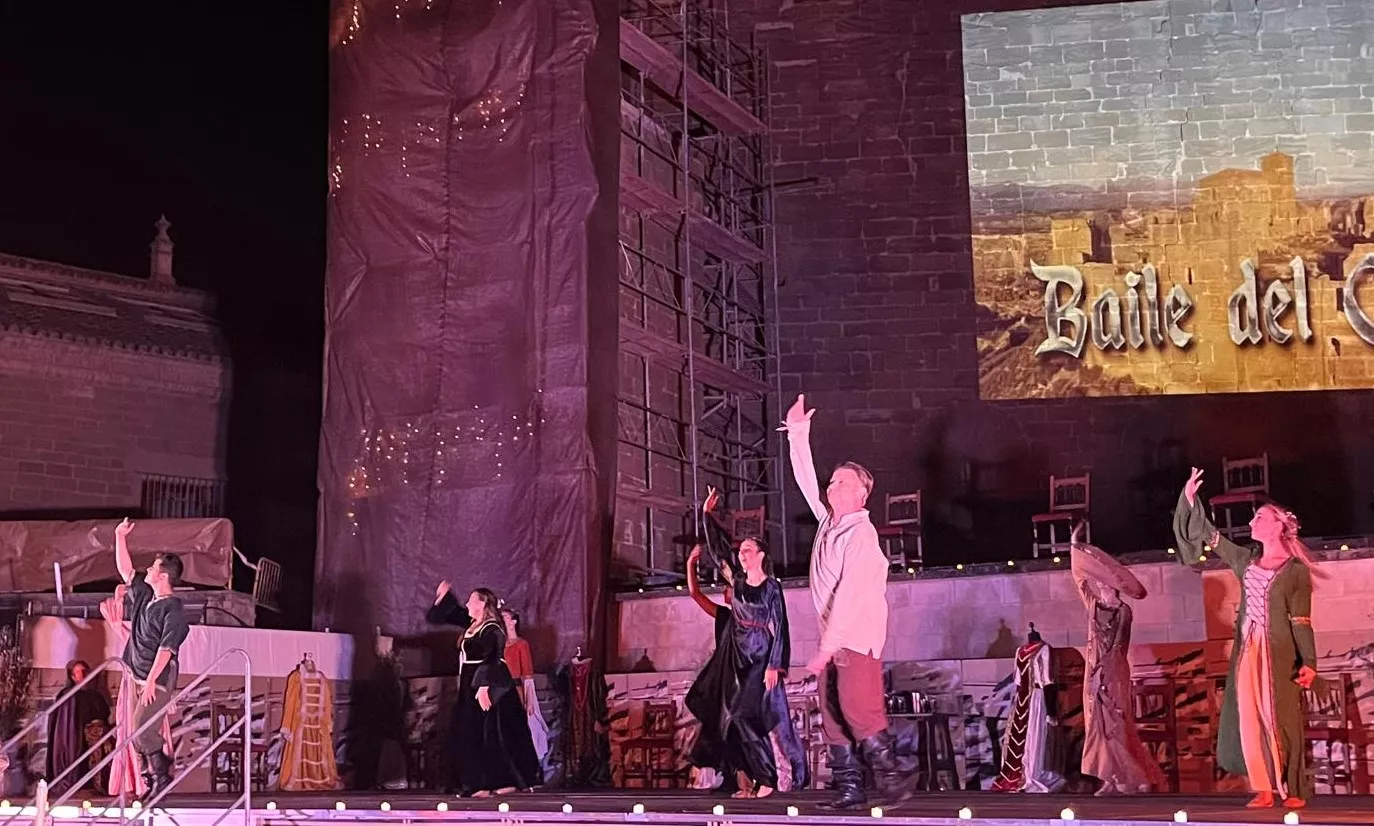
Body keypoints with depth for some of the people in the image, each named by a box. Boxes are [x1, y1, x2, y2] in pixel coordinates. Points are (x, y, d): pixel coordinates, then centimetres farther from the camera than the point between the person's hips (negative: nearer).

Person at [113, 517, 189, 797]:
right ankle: (153, 777, 15)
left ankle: (162, 777, -1)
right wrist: (120, 538, 14)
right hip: (139, 676, 8)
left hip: (158, 679, -8)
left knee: (142, 729, -14)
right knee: (140, 731, 7)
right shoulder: (144, 595, 10)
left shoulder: (173, 610, -14)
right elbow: (125, 570, 18)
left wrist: (151, 681, -24)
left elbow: (166, 648, -19)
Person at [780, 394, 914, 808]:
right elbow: (806, 480, 22)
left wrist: (827, 647, -25)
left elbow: (849, 595, -20)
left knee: (859, 711, -17)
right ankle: (849, 787, 7)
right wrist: (798, 433, 20)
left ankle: (893, 779, -9)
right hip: (832, 638, 9)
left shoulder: (861, 534, -13)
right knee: (833, 716, 4)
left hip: (857, 638, -9)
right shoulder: (828, 521, 11)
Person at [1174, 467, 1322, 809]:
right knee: (1250, 719, 1)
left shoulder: (1296, 570, -3)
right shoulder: (1246, 561, 12)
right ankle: (1265, 789, 7)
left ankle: (1294, 789, 5)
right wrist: (1190, 499, 9)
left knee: (1281, 719, -4)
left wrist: (1308, 661, -15)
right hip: (1247, 651, 5)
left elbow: (1301, 620, -7)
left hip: (1279, 653, -5)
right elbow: (1209, 535, 16)